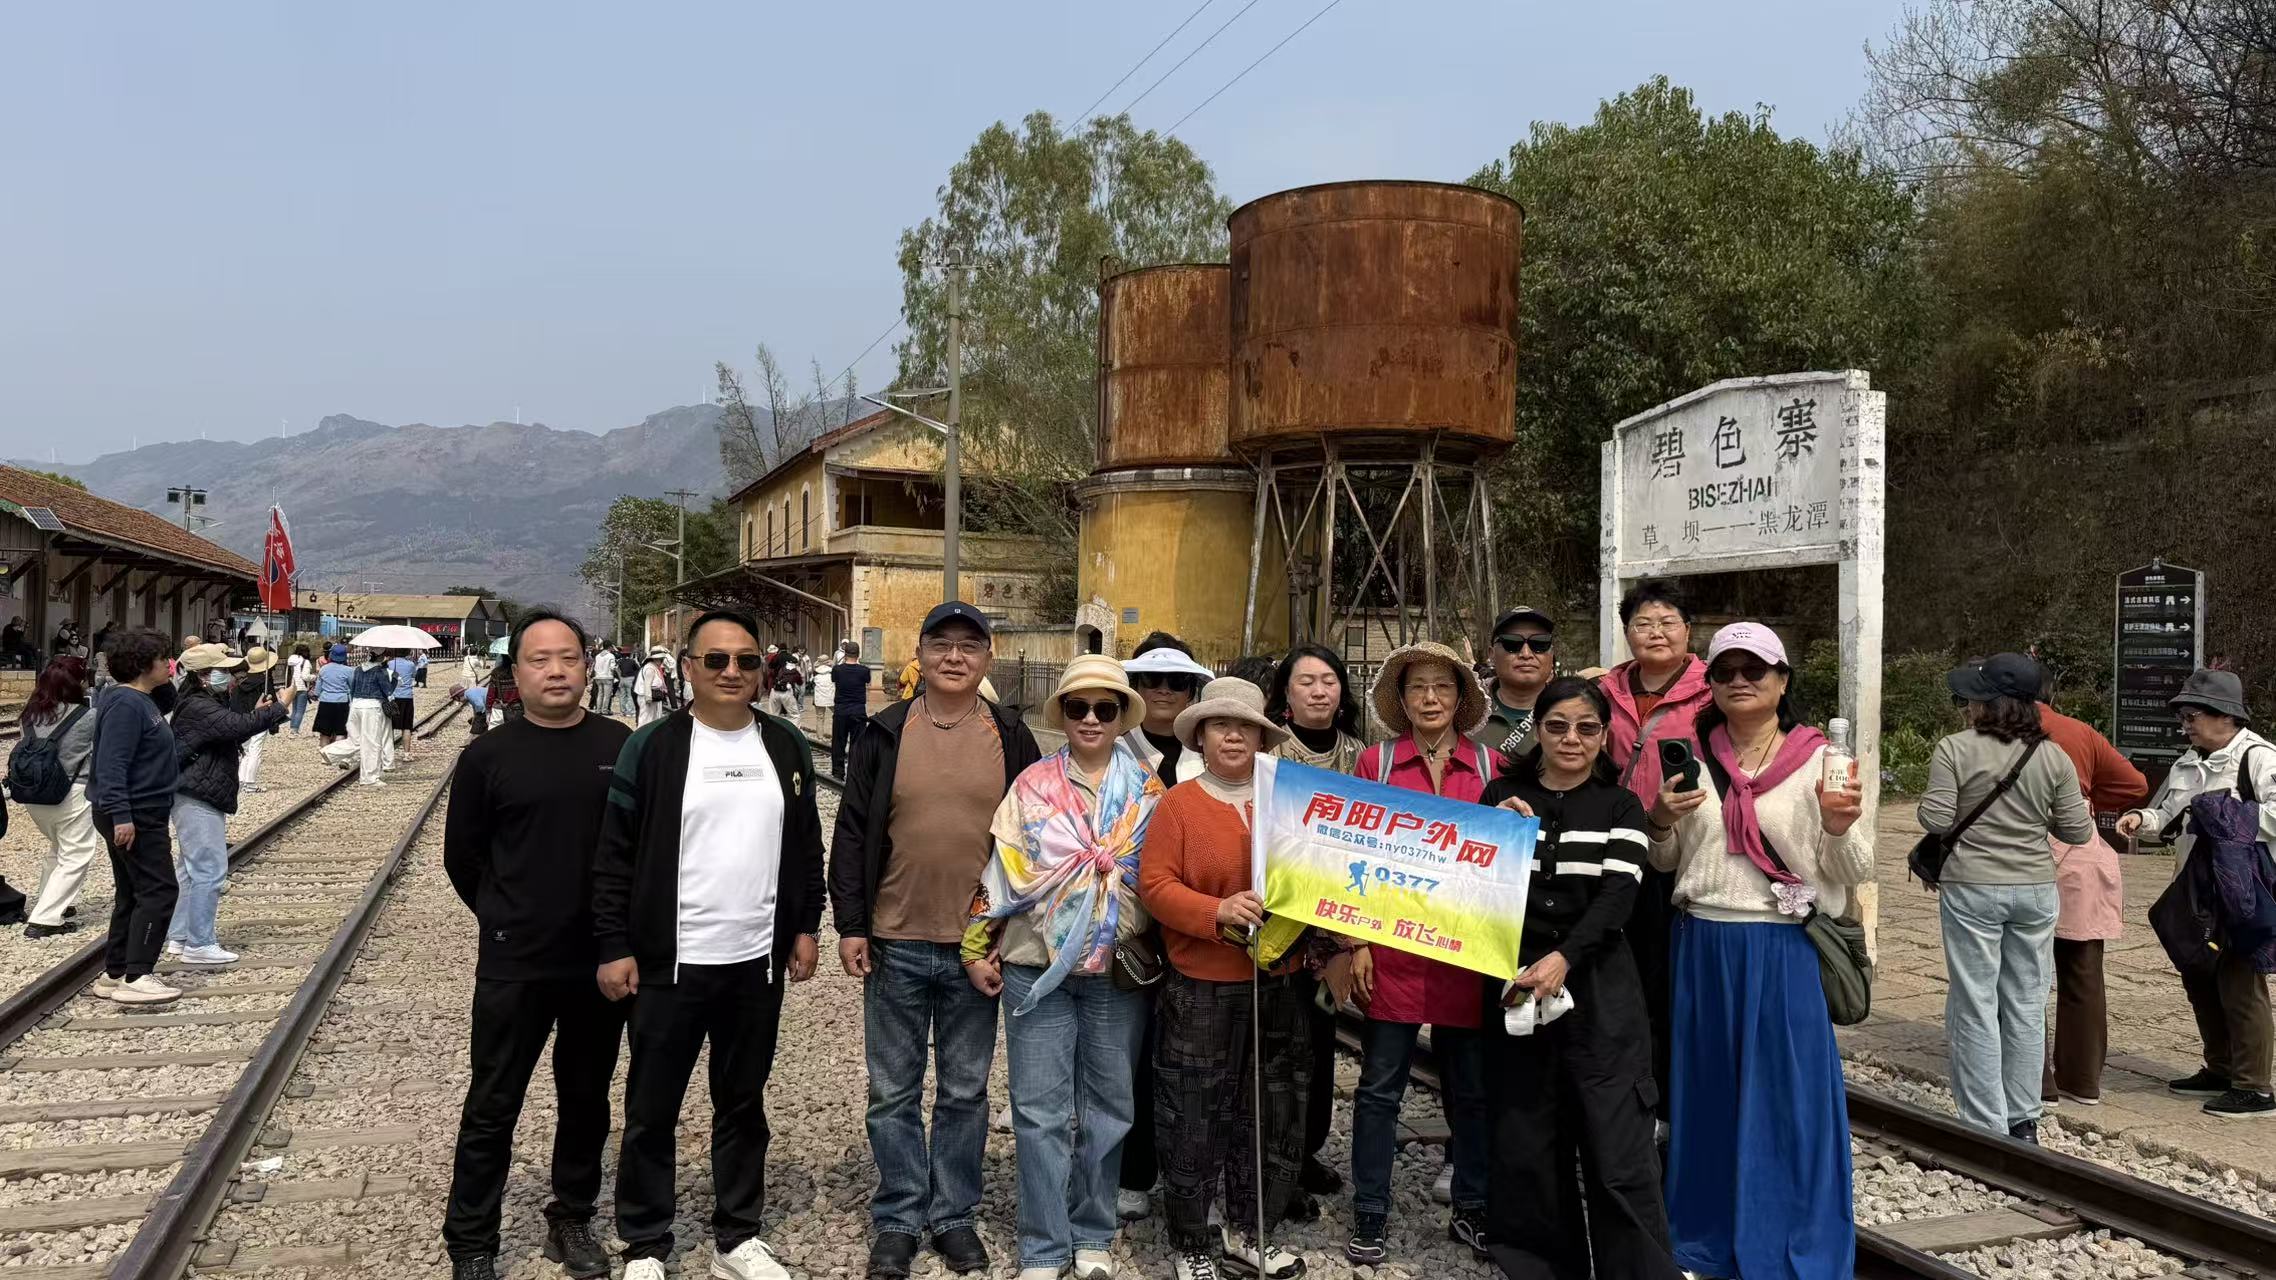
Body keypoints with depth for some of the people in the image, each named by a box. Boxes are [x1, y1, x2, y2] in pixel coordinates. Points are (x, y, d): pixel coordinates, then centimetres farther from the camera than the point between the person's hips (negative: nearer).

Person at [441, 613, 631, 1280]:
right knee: (492, 1107, 6)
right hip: (513, 966, -1)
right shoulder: (487, 757, -4)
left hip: (602, 961, 2)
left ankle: (572, 1221, 31)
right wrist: (507, 919, 9)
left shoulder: (624, 747, -2)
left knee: (586, 1100, 15)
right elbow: (462, 856, 6)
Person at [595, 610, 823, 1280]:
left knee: (744, 1104, 15)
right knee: (652, 1111, 7)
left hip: (758, 961, 3)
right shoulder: (651, 747, -7)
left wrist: (805, 927, 9)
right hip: (670, 963, -3)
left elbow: (806, 846, 12)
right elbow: (614, 856, -5)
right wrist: (615, 947, -9)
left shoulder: (787, 746, 5)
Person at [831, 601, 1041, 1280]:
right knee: (894, 1092, 10)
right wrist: (850, 926, -4)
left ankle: (955, 1215, 27)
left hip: (978, 947, 0)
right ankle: (897, 1219, 24)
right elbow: (852, 833, 1)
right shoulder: (885, 734, -1)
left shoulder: (1011, 738, 1)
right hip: (894, 945, 0)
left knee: (965, 1091, 12)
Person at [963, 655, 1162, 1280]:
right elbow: (1001, 868, 1)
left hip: (1119, 971, 1)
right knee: (1041, 1111, 2)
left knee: (1107, 1108, 9)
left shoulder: (1149, 791, 4)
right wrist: (977, 949, 0)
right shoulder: (1033, 784, 1)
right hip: (1037, 968, -1)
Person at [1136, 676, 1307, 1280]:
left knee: (1273, 1115, 13)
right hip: (1202, 990, -4)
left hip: (1277, 986, 5)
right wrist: (1217, 910, -24)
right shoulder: (1178, 803, -4)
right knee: (1196, 1119, 4)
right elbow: (1154, 884, -10)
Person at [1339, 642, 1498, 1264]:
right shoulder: (1375, 762, 0)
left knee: (1472, 1087, 13)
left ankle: (1472, 1209, 29)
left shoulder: (1490, 766, 4)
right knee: (1380, 1086, 5)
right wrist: (1356, 944, -5)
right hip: (1391, 949, -2)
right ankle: (1369, 1216, 17)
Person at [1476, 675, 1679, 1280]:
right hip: (1515, 981, 2)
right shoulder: (1501, 795, 7)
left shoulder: (1621, 806, 4)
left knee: (1618, 1148, -5)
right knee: (1525, 1141, 7)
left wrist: (1562, 959, -23)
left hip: (1598, 986, -1)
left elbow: (1617, 896, -9)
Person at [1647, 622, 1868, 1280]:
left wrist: (1840, 828, -22)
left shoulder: (1819, 760, -2)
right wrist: (1661, 820, -6)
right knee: (1707, 1096, 12)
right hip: (1702, 948, 3)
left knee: (1791, 1098, 4)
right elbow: (1664, 861, 14)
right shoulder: (1691, 757, 6)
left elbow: (1854, 872, -2)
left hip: (1785, 951, -3)